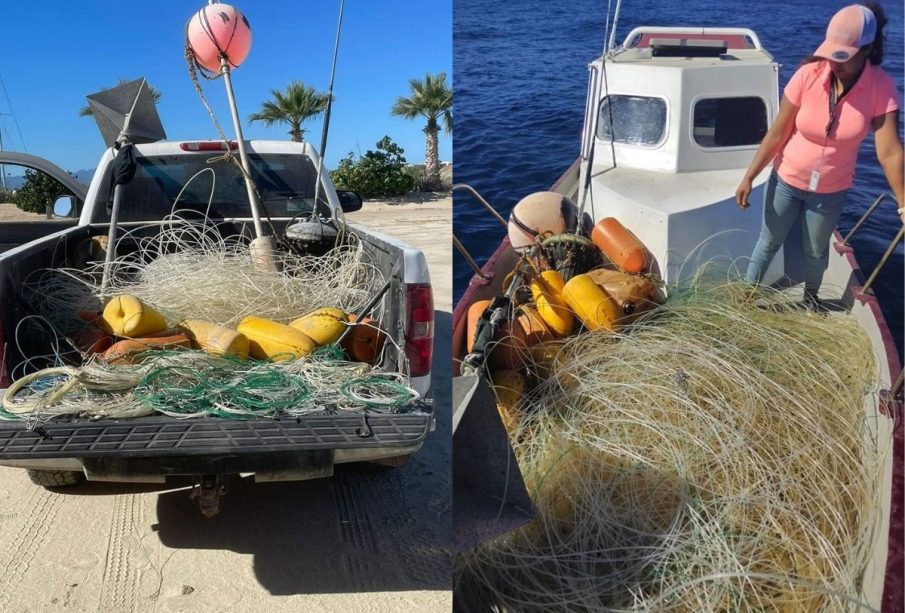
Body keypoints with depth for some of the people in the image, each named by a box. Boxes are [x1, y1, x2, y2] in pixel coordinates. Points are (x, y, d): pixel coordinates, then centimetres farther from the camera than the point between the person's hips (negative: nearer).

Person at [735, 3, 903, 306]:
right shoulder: (808, 75, -21)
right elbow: (777, 133, -13)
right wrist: (749, 177, -12)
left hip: (830, 191, 1)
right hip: (787, 181, -1)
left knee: (816, 251, 21)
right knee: (768, 243, 16)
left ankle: (810, 297, 48)